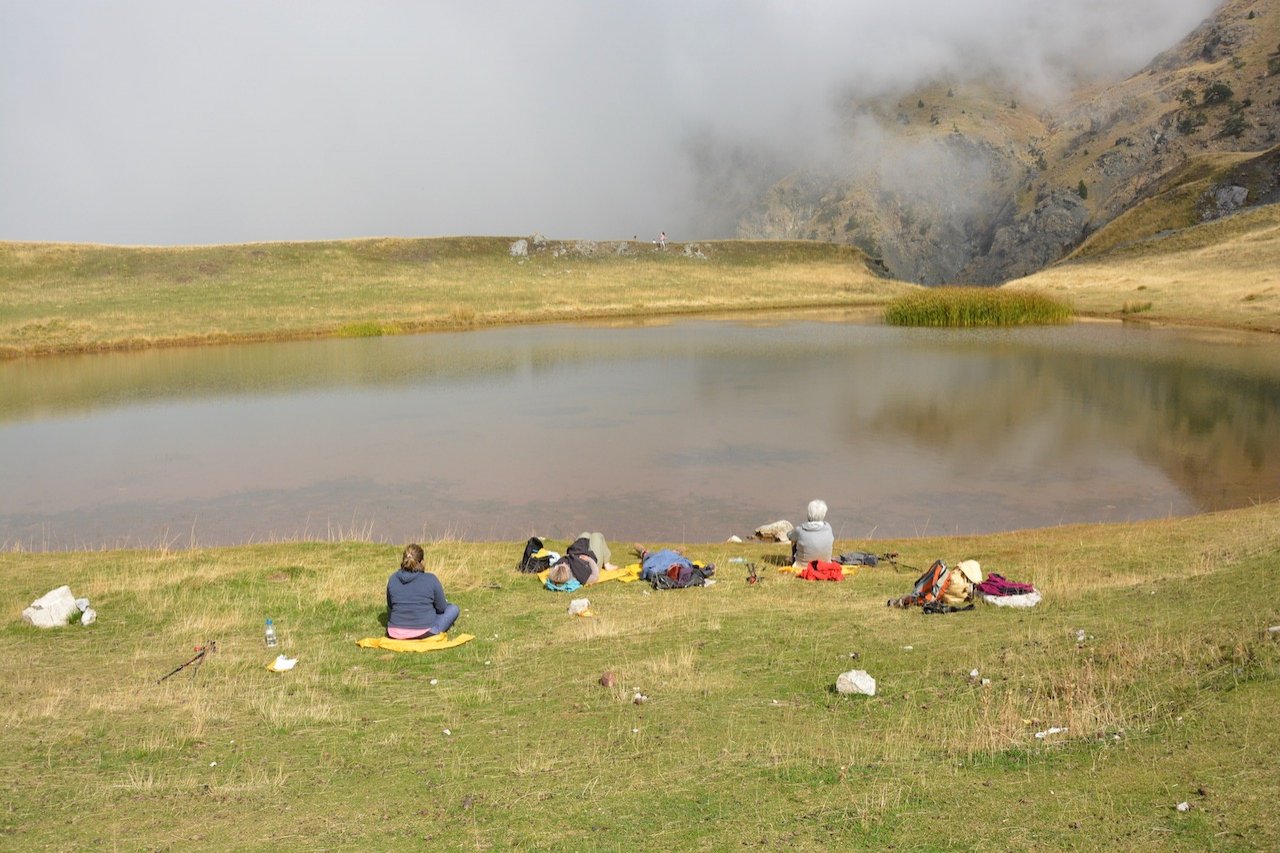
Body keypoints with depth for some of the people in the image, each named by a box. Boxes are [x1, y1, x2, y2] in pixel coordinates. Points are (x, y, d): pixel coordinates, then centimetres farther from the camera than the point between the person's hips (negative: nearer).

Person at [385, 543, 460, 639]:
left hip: (396, 634, 3)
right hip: (423, 633, -3)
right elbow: (441, 608, 0)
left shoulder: (392, 579, -2)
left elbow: (390, 606, 12)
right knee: (453, 608, 16)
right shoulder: (431, 579, -11)